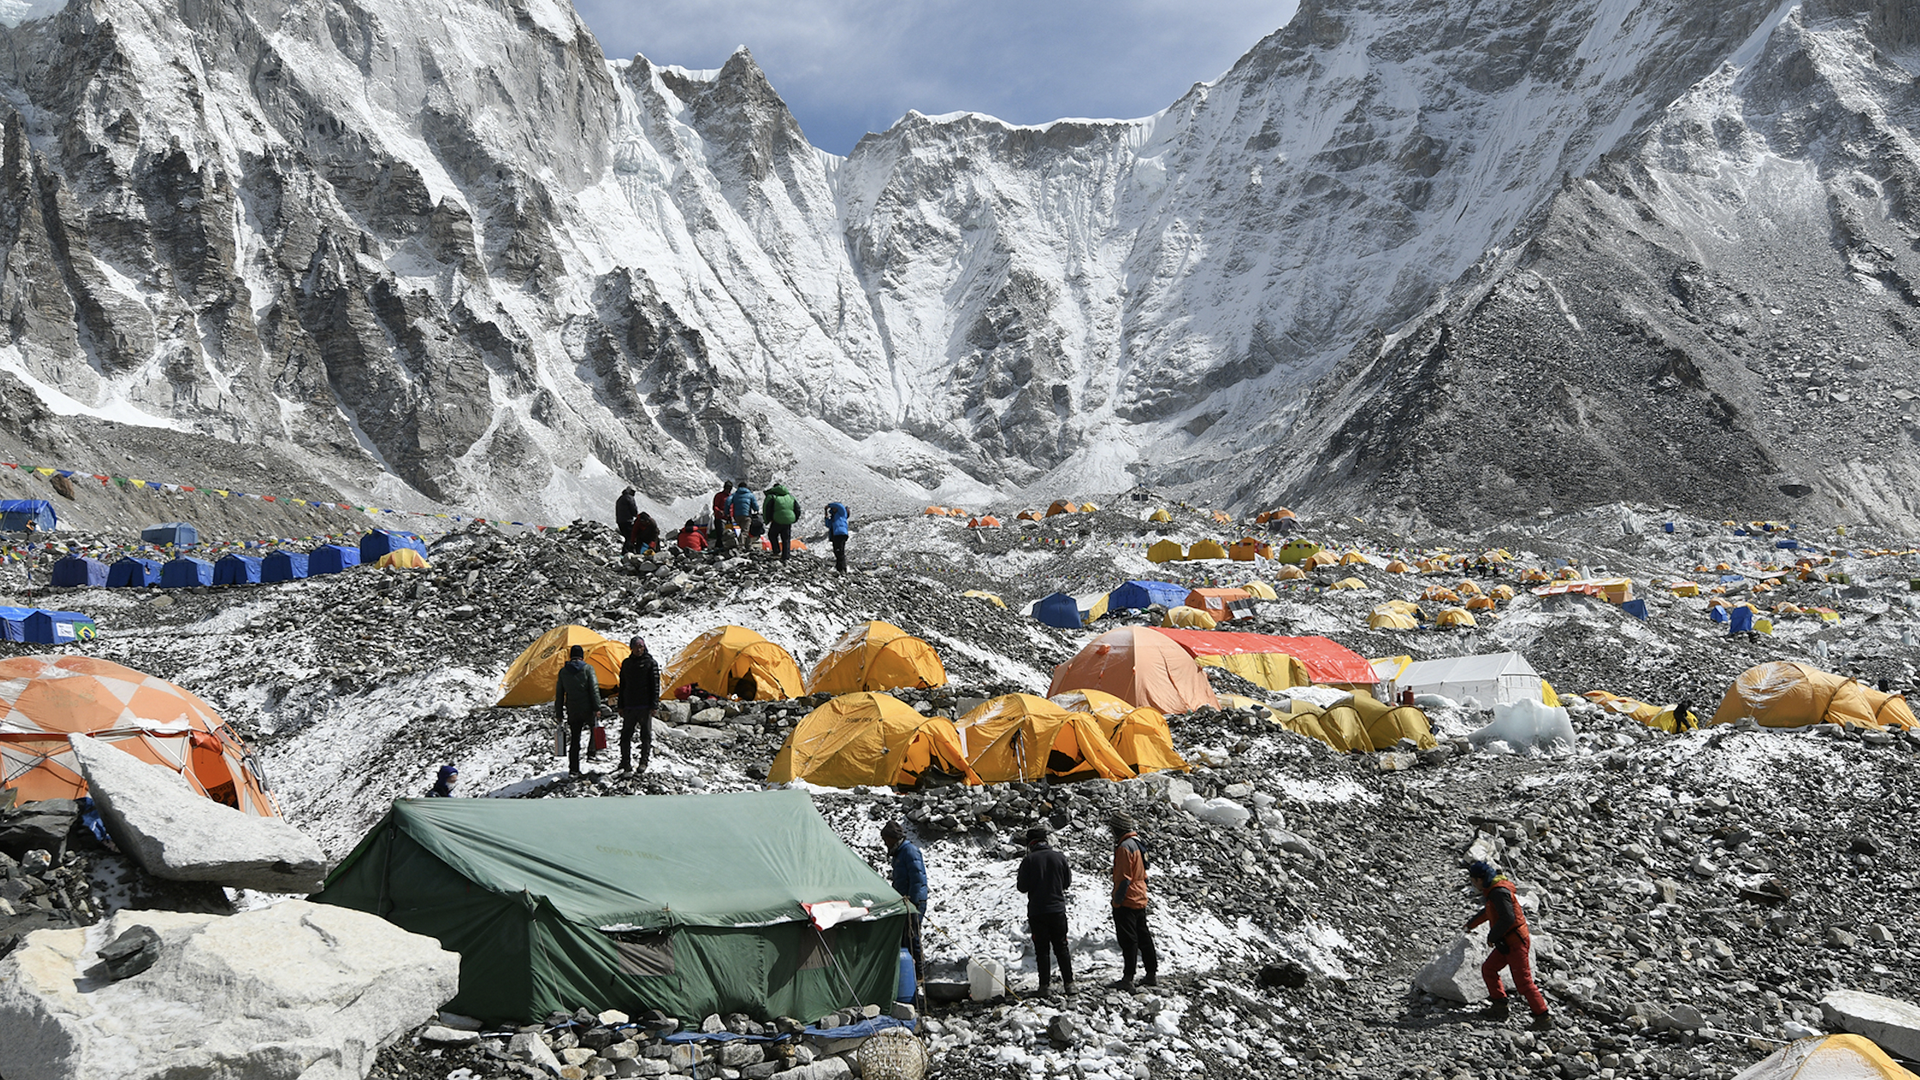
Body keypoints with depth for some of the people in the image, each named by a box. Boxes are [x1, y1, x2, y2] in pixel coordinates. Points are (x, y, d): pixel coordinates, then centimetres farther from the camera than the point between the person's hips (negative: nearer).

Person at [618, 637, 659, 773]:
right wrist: (621, 706, 11)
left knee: (646, 735, 1)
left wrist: (654, 705, -9)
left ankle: (644, 762, 10)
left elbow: (655, 685, -1)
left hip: (645, 705, -3)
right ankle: (625, 762, 7)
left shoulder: (651, 663, 1)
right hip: (629, 705, 3)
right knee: (626, 735, 1)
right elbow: (622, 685, 16)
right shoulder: (626, 663, 13)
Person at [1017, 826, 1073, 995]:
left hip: (1037, 912, -2)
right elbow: (1067, 883, 8)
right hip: (1058, 909, 2)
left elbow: (1022, 887, -7)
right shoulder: (1060, 857, -1)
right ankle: (1068, 983, 7)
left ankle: (1045, 985, 2)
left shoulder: (1029, 860, -9)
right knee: (1061, 948, 10)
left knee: (1042, 949, 4)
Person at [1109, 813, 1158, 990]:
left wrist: (1117, 900, -16)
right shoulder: (1138, 844, 13)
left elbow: (1124, 878, -20)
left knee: (1128, 940, -7)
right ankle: (1152, 974, 19)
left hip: (1126, 902, -9)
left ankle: (1127, 979, -6)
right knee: (1143, 937, 14)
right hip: (1140, 900, 9)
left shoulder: (1125, 847, -17)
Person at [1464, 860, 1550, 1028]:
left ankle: (1544, 1017, -5)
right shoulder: (1492, 890, 13)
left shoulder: (1499, 892, -20)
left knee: (1523, 981, -9)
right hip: (1506, 942, 10)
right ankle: (1499, 1006, 19)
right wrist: (1471, 924, 48)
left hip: (1516, 942, -10)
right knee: (1488, 969, 14)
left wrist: (1492, 936, -17)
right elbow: (1488, 912, 33)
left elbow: (1508, 918, -29)